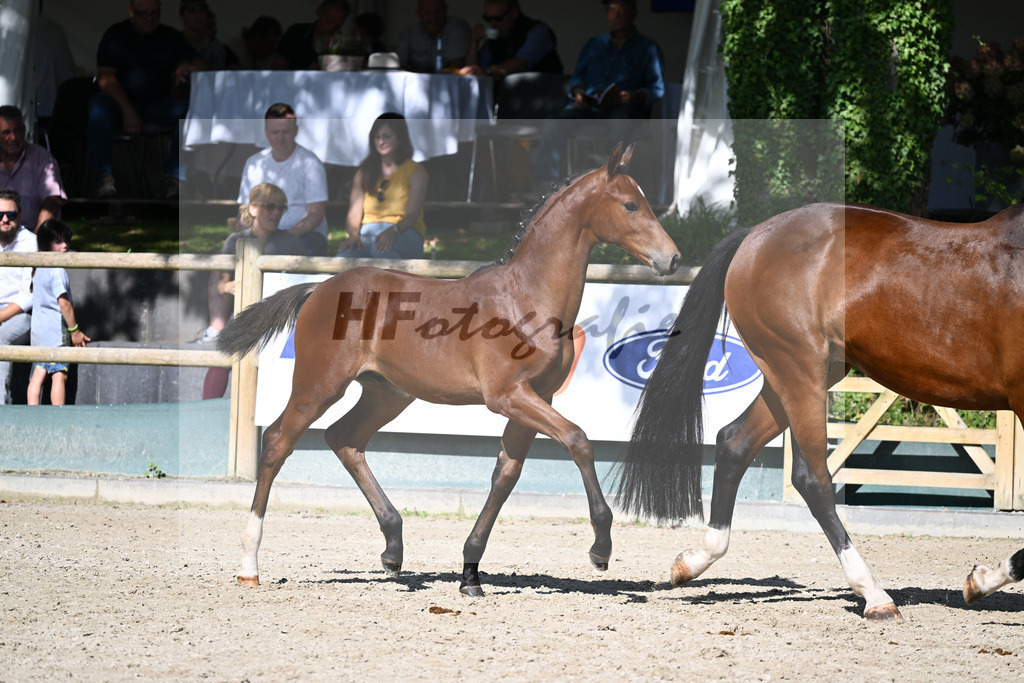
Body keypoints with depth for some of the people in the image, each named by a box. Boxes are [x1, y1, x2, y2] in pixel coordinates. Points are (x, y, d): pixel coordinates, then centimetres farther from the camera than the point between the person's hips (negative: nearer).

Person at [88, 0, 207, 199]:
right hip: (119, 100, -2)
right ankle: (104, 177, -38)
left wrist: (187, 67, -19)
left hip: (157, 103, 3)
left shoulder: (171, 37, 12)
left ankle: (172, 177, -29)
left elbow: (201, 66, 7)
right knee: (98, 108, -36)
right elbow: (106, 78, -9)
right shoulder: (116, 35, 2)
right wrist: (127, 111, -22)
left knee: (190, 111, -27)